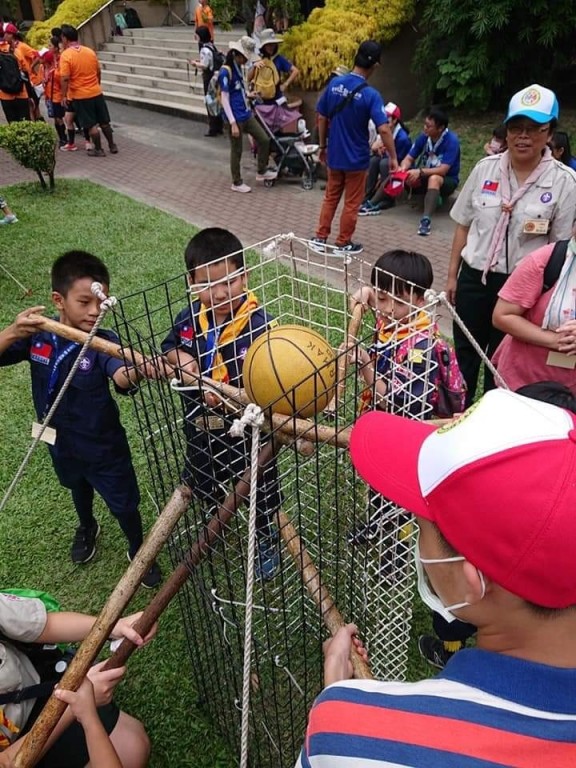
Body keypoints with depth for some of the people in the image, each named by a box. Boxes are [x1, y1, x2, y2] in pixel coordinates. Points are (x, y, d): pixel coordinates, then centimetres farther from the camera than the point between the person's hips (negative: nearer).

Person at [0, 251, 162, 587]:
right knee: (78, 486, 33)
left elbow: (120, 376, -46)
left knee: (124, 504, 13)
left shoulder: (103, 341, -27)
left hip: (103, 445, -4)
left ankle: (138, 551, 43)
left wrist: (136, 373, -69)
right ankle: (87, 527, 65)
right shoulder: (36, 335, -16)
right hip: (61, 441, 4)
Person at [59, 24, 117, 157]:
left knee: (91, 125, 4)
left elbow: (65, 78, -19)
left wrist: (64, 96, -10)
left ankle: (98, 149, 12)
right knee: (104, 122, 14)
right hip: (96, 92, 5)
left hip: (80, 95, -5)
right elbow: (98, 72, 11)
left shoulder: (66, 55, -13)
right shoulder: (90, 51, 2)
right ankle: (112, 146, 23)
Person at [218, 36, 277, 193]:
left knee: (264, 139, 10)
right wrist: (233, 123, -23)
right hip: (235, 118, -9)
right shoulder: (225, 71, -17)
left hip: (246, 114, 9)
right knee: (237, 150, 2)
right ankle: (237, 183, 17)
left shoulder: (239, 67, 10)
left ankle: (261, 172, 26)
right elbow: (224, 99, -19)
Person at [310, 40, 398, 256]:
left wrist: (323, 146, 14)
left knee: (330, 197, 19)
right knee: (351, 203, 10)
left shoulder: (334, 84, -3)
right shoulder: (370, 94, -17)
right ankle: (343, 244, 18)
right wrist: (393, 158, -14)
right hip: (357, 158, -4)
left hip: (334, 155, 5)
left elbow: (321, 118, 3)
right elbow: (383, 129, -22)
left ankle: (320, 238, 22)